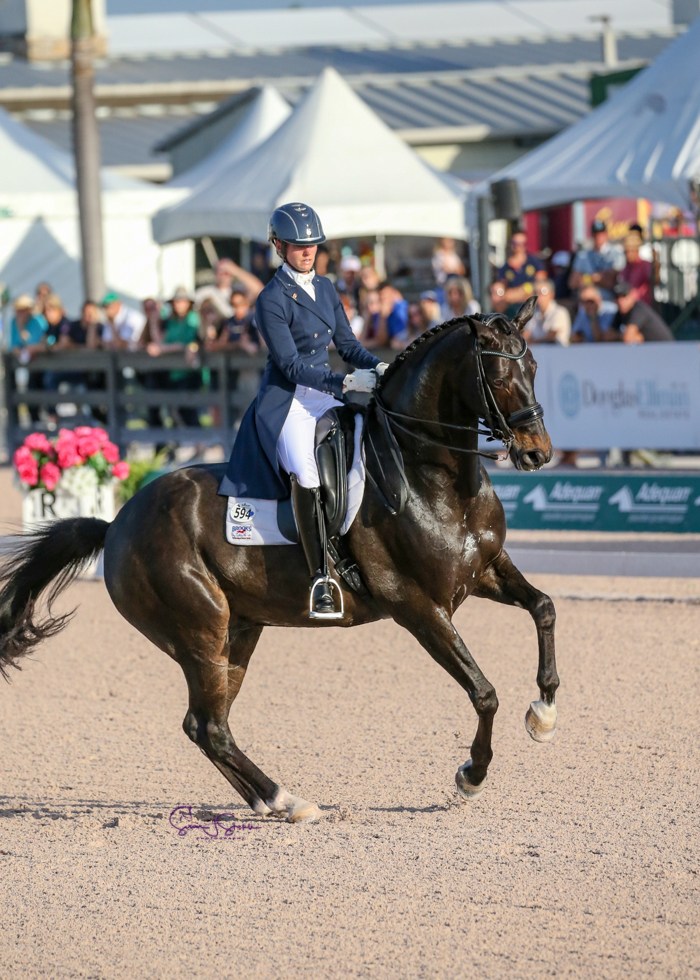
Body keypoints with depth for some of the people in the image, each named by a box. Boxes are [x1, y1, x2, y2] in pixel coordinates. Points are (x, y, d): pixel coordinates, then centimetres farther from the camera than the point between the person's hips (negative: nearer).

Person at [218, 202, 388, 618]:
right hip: (287, 400, -7)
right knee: (304, 474, -28)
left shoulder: (325, 288, 12)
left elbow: (346, 343, 15)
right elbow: (292, 365, -16)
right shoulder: (272, 300, -10)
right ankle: (321, 579, -28)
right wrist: (345, 382, -24)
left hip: (326, 396, 7)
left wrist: (377, 366, -5)